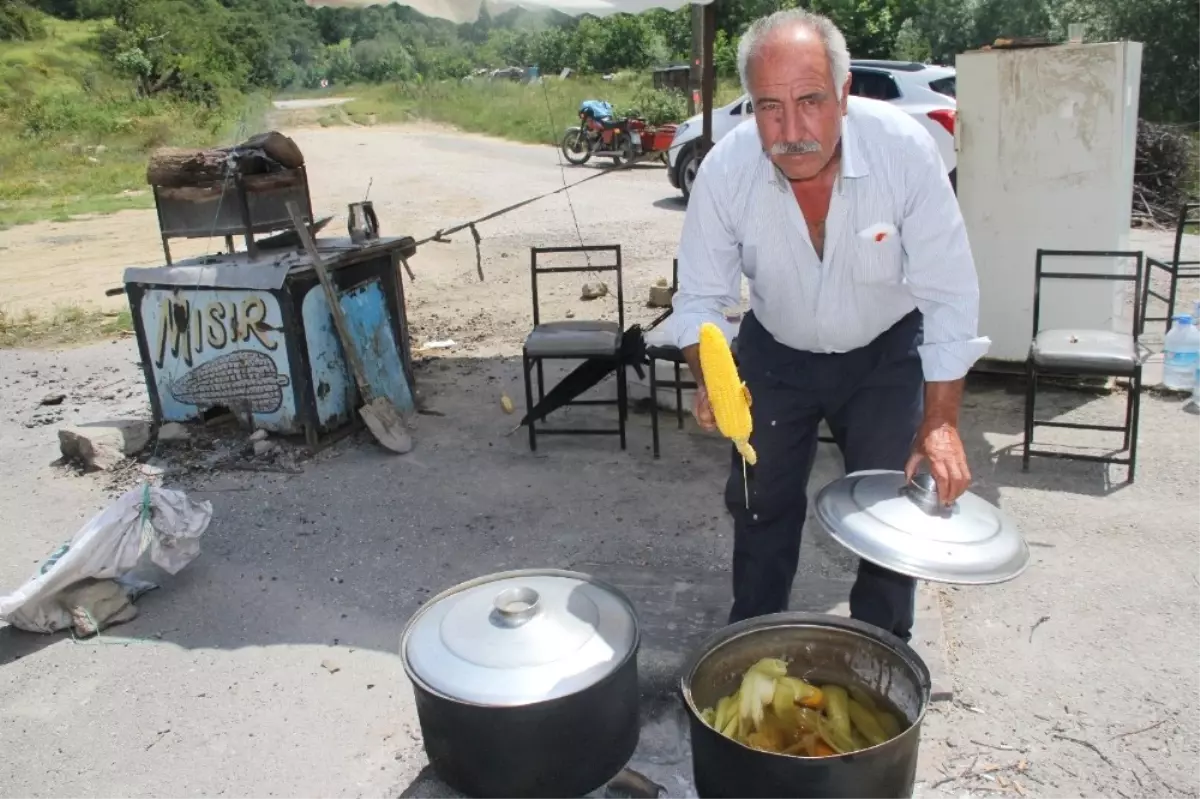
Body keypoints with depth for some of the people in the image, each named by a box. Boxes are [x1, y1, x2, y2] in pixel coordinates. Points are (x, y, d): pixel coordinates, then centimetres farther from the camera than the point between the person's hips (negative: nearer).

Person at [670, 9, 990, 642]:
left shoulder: (905, 148, -29)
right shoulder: (724, 170, -26)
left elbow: (948, 296, -22)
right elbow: (700, 297, -15)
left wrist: (940, 421, -24)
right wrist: (709, 379, -34)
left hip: (884, 352, -1)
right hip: (775, 352, 2)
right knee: (760, 503, 11)